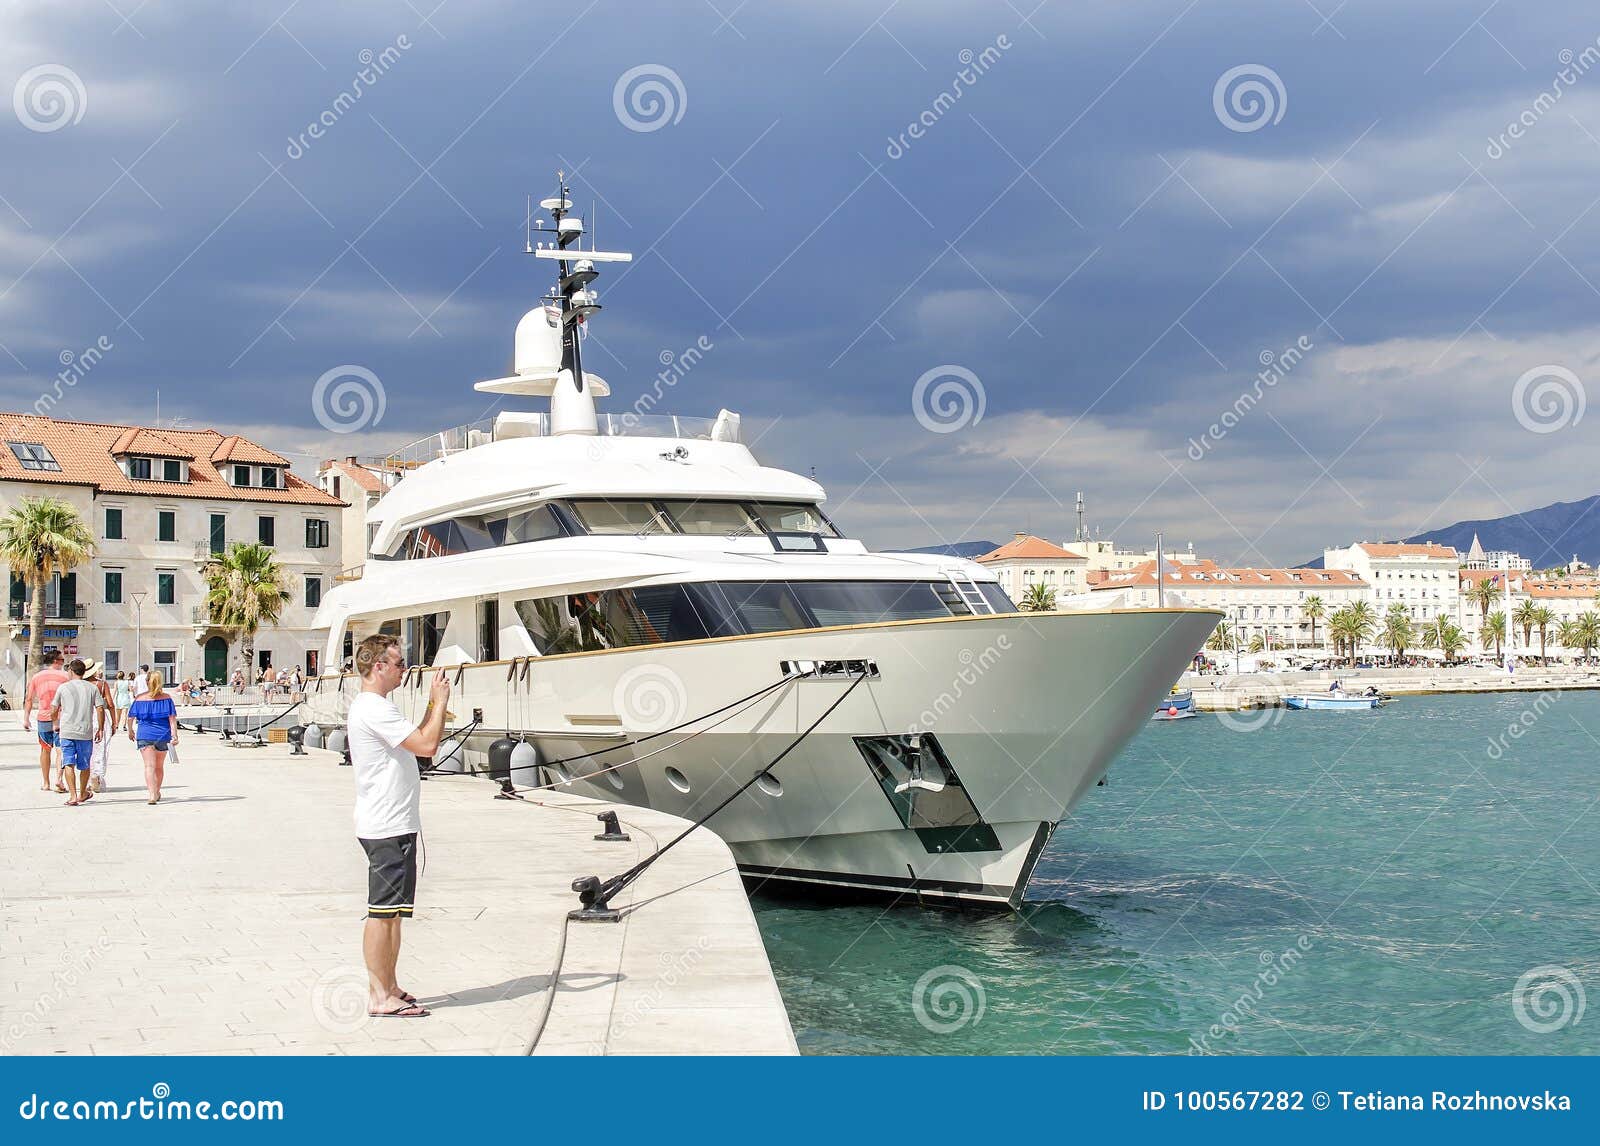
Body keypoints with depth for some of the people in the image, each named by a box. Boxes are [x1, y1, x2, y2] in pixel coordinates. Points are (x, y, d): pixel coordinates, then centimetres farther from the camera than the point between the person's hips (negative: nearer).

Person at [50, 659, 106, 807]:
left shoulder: (63, 688, 2)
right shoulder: (92, 688, 3)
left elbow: (53, 712, 7)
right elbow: (100, 709, -4)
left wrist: (56, 724, 26)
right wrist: (100, 729, 6)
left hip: (67, 732, -1)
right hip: (86, 733, 1)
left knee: (68, 764, -2)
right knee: (84, 765, 15)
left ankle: (72, 796, -13)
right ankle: (82, 794, 30)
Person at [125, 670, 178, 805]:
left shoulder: (140, 699, -3)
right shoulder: (166, 698, -1)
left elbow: (130, 718, 3)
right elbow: (172, 718, -6)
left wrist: (130, 731, 20)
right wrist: (174, 735, -6)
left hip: (145, 735, -2)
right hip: (163, 736, 2)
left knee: (149, 766, -7)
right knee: (159, 766, 18)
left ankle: (152, 795, -23)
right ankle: (157, 793, 36)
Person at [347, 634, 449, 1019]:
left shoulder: (371, 706, 18)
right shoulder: (374, 709, -17)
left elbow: (415, 741, 24)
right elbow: (427, 745, -21)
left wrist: (433, 703, 16)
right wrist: (440, 701, -9)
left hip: (392, 825, 11)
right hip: (388, 828, -11)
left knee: (392, 911, 15)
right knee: (382, 912, -6)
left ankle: (388, 988, 21)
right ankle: (380, 997, -2)